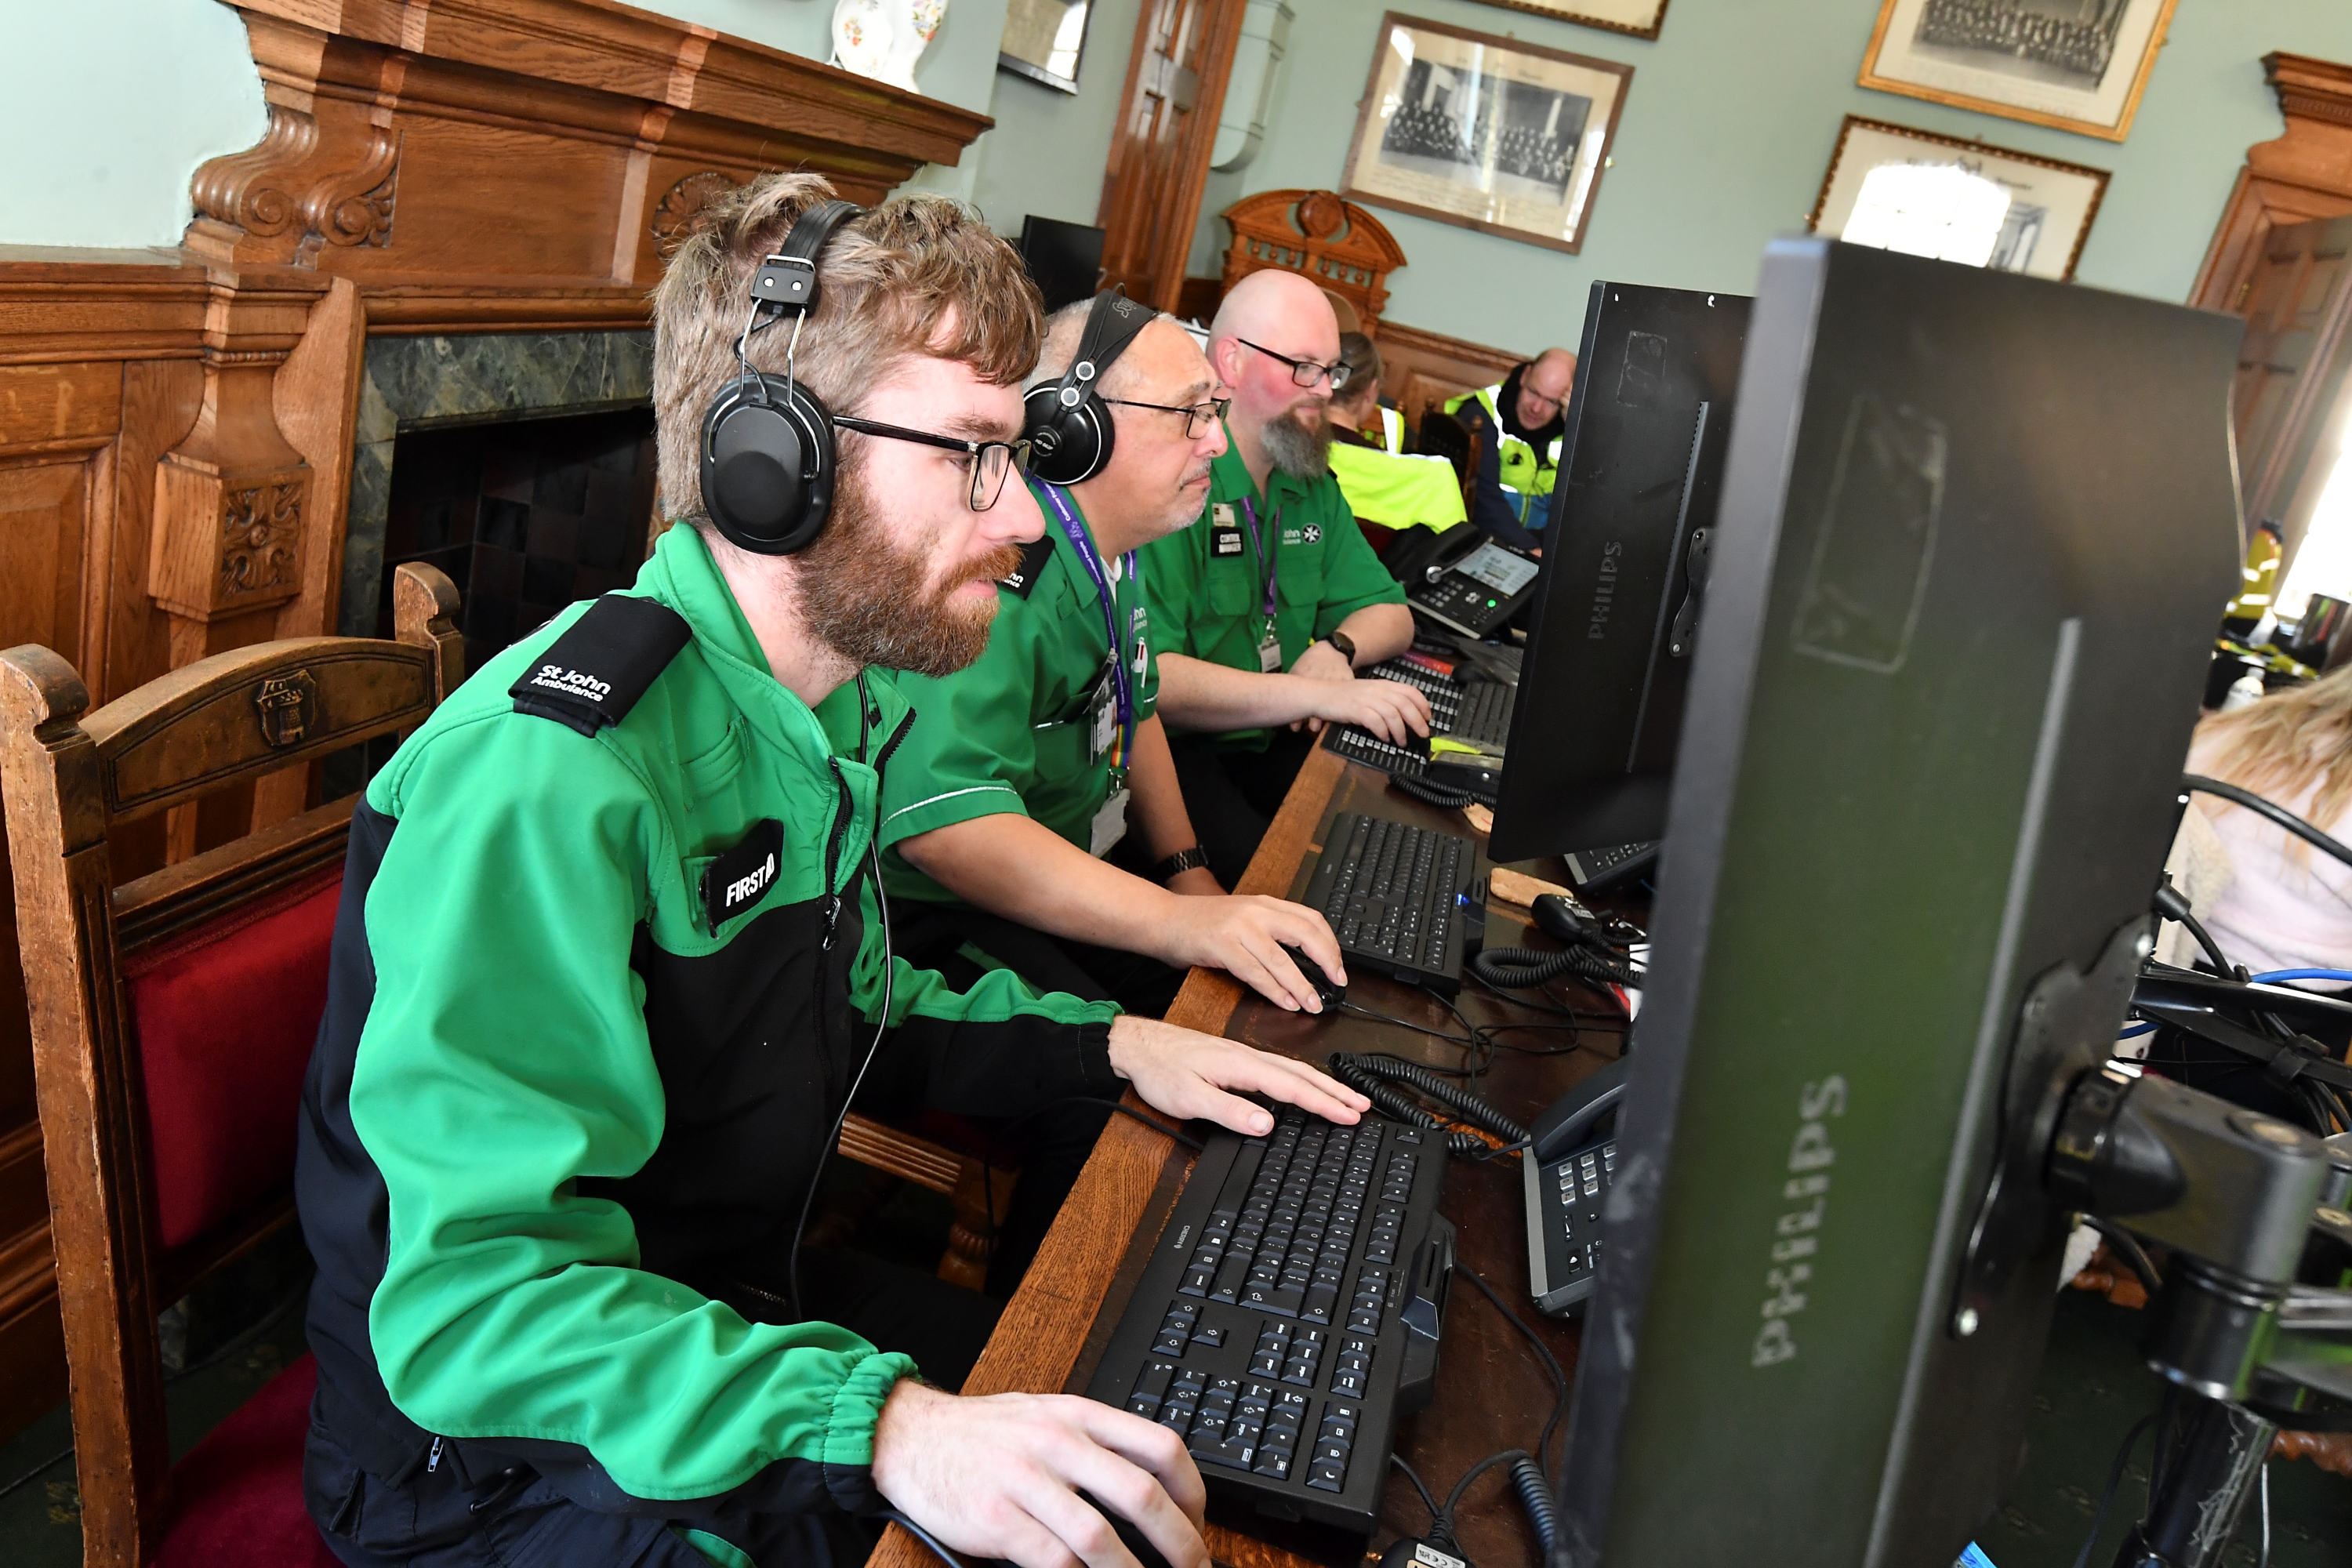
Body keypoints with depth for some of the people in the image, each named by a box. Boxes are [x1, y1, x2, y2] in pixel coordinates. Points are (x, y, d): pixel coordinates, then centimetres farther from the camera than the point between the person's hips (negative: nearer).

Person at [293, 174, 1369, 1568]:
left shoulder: (833, 706, 1)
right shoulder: (553, 778, -29)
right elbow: (474, 1297, -33)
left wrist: (1105, 1044, 2)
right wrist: (877, 1425, -43)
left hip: (740, 1314, 8)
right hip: (503, 1455, -8)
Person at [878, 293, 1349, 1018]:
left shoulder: (1114, 546, 6)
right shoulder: (1001, 573, -28)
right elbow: (943, 821, -40)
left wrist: (1186, 872, 11)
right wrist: (1177, 922, -44)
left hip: (1075, 866, 9)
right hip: (944, 913, -9)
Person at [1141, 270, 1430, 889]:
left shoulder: (1312, 487, 13)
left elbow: (1390, 615, 21)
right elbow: (1146, 677, -25)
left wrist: (1335, 648, -4)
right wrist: (1319, 696, -27)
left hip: (1274, 743, 8)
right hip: (1172, 748, -8)